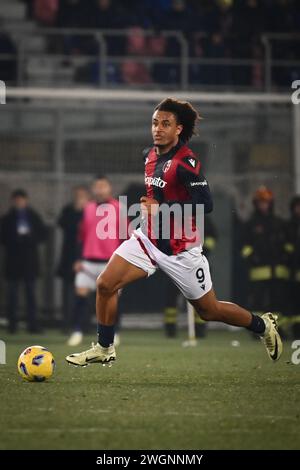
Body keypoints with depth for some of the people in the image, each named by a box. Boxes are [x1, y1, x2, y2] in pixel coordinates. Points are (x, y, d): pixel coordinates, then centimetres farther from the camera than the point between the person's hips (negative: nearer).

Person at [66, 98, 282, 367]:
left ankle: (263, 326, 30)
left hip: (180, 249, -7)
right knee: (105, 284, -8)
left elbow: (205, 204, -28)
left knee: (209, 311, 5)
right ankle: (104, 349, 7)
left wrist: (162, 208, -28)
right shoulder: (150, 155, 5)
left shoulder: (186, 162, -21)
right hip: (148, 238, 7)